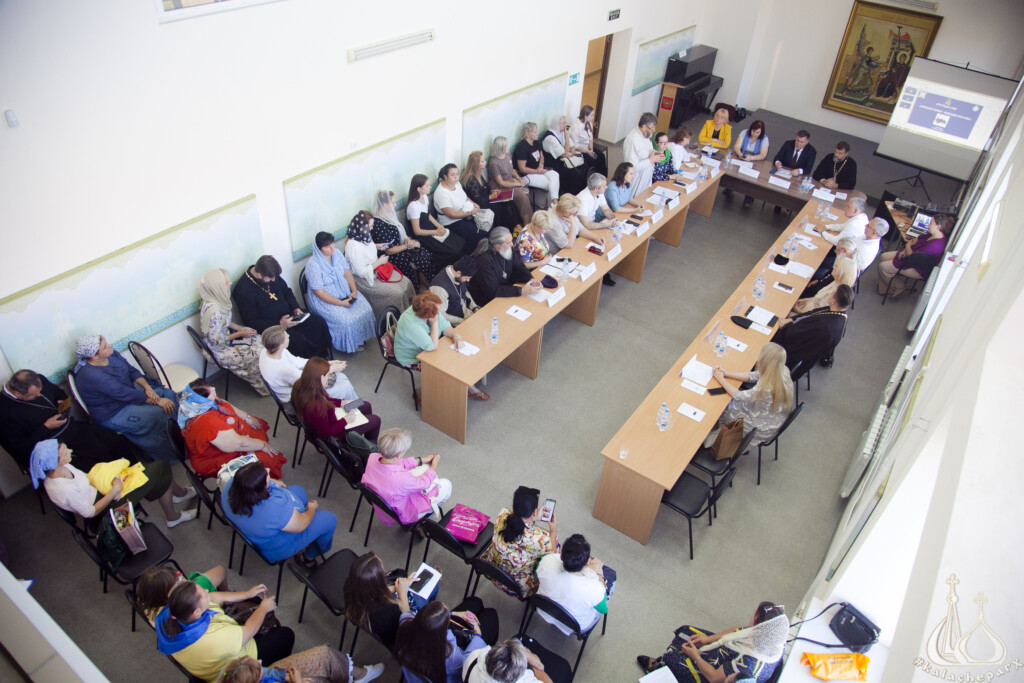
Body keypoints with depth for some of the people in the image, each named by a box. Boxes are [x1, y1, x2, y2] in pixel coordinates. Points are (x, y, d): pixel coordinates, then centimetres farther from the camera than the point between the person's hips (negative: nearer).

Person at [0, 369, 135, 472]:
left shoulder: (38, 381, -1)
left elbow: (58, 392, 24)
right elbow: (19, 449, -18)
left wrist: (65, 402, 2)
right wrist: (46, 427, -21)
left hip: (73, 426, 7)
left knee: (119, 442, -5)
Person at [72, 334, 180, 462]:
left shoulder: (109, 354, -8)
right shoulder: (91, 375, -32)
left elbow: (132, 370, 3)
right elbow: (125, 394, -31)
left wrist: (147, 387, -15)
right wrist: (158, 401, -26)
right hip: (113, 415, -9)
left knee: (169, 394, -4)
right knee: (159, 413, -22)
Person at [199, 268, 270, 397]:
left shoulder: (218, 300, -6)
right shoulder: (213, 310, -33)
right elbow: (216, 340, -26)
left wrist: (241, 328, -2)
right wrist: (239, 334, -16)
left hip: (226, 339, 9)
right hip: (220, 351, -9)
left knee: (261, 342, 2)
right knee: (260, 353, -9)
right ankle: (264, 387, 14)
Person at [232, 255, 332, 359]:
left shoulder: (271, 275, -1)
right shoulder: (243, 291, -20)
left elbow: (286, 291, 18)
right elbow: (252, 322, -18)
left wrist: (296, 308, 0)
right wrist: (280, 324, -26)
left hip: (289, 315, 7)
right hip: (271, 326, -7)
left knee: (319, 322, -11)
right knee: (300, 341, -29)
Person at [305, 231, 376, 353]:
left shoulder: (336, 253, -2)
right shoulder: (313, 265, -22)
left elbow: (347, 273, 7)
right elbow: (319, 292, -20)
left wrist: (354, 291, -9)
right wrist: (341, 303, -22)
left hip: (345, 292, 7)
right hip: (324, 300, -6)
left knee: (366, 310, -13)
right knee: (346, 321, -26)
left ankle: (359, 339, 8)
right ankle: (349, 345, 2)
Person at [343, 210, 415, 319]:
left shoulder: (364, 236, -3)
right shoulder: (353, 246, -31)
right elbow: (361, 272, -27)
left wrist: (376, 246, 6)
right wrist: (379, 262, -20)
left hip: (376, 270, 10)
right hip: (364, 280, -10)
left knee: (406, 282, 0)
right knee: (397, 293, -19)